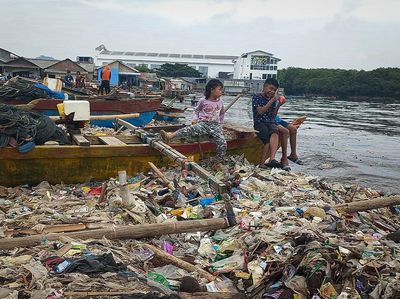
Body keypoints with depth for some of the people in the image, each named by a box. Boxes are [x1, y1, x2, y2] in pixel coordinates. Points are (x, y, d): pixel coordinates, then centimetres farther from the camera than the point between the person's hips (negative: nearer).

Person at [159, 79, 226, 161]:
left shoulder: (220, 102, 10)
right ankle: (169, 136, -46)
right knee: (190, 129, -32)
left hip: (215, 125, 3)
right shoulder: (203, 101, 1)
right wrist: (195, 119, -4)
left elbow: (222, 114, 25)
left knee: (223, 143, -19)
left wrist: (220, 125, 21)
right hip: (203, 123, -3)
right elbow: (196, 110, 14)